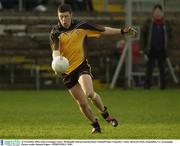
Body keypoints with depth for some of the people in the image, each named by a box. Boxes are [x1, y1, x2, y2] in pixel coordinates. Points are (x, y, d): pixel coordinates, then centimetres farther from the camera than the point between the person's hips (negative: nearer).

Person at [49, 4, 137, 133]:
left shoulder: (81, 26, -2)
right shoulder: (56, 33, -8)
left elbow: (103, 30, 8)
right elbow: (55, 51, -21)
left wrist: (122, 31, 5)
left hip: (81, 65, 0)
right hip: (67, 71, 0)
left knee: (90, 93, -24)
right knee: (82, 103, 1)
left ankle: (105, 113, 3)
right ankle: (95, 125, 25)